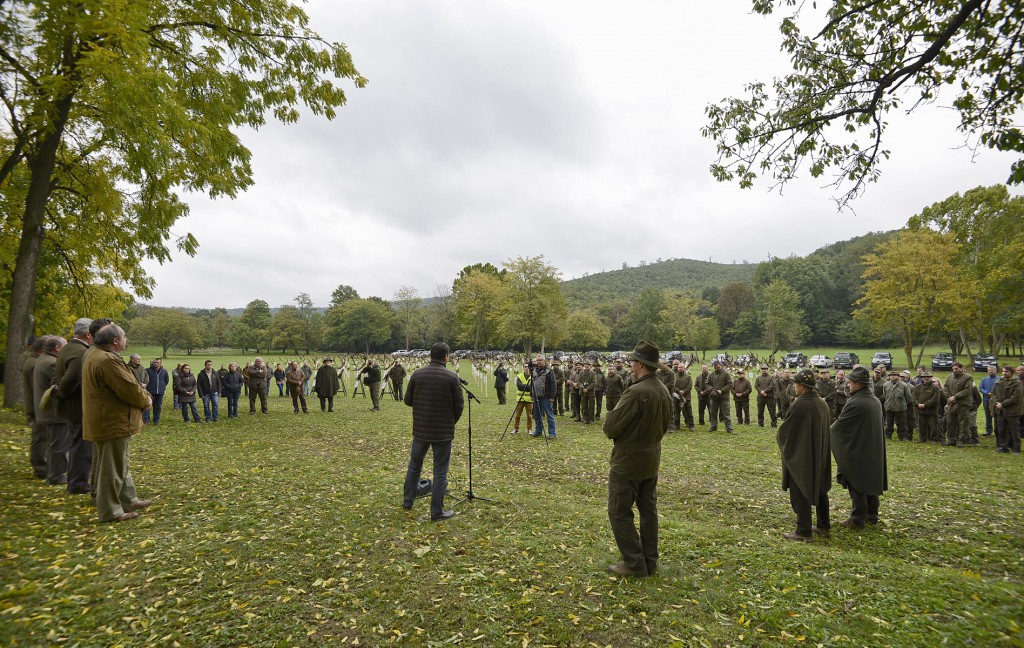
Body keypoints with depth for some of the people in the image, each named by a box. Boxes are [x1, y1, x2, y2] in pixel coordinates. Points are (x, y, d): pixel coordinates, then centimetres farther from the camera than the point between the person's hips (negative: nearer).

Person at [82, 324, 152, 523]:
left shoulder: (94, 357, 13)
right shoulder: (108, 361, -22)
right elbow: (130, 389, -23)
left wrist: (141, 393, 5)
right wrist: (146, 400, -4)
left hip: (106, 422, 11)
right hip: (112, 423, -11)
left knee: (121, 464, 20)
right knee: (111, 467, -1)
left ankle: (129, 500, 31)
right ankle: (110, 511, 9)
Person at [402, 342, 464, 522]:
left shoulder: (417, 374, -3)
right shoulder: (451, 376, -12)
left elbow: (407, 400, 4)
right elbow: (459, 405, -7)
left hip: (420, 430, 4)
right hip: (443, 432, -3)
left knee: (414, 465, 21)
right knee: (440, 472, 5)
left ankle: (407, 502, 33)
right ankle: (437, 512, 10)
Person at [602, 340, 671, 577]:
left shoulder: (636, 392, -26)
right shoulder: (664, 391, 2)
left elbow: (610, 427, -21)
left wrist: (613, 414, -1)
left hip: (628, 461, -9)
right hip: (652, 459, 9)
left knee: (620, 512, 3)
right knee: (648, 510, 16)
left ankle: (634, 563, 7)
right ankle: (650, 562, 24)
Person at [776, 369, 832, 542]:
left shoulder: (798, 406, -23)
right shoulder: (822, 404, 1)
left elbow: (784, 431, -15)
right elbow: (825, 429, 11)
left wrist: (780, 437, 5)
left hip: (800, 457, -8)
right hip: (819, 456, 8)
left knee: (801, 494, 2)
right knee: (819, 490, 19)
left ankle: (804, 532, 7)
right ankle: (823, 526, 30)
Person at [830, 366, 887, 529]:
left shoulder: (855, 404, -24)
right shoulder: (875, 401, 3)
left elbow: (838, 425, -14)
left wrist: (827, 433, 6)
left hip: (857, 451, -8)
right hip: (873, 451, 8)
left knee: (857, 486, 1)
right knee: (871, 482, 17)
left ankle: (858, 519, 8)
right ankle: (872, 515, 27)